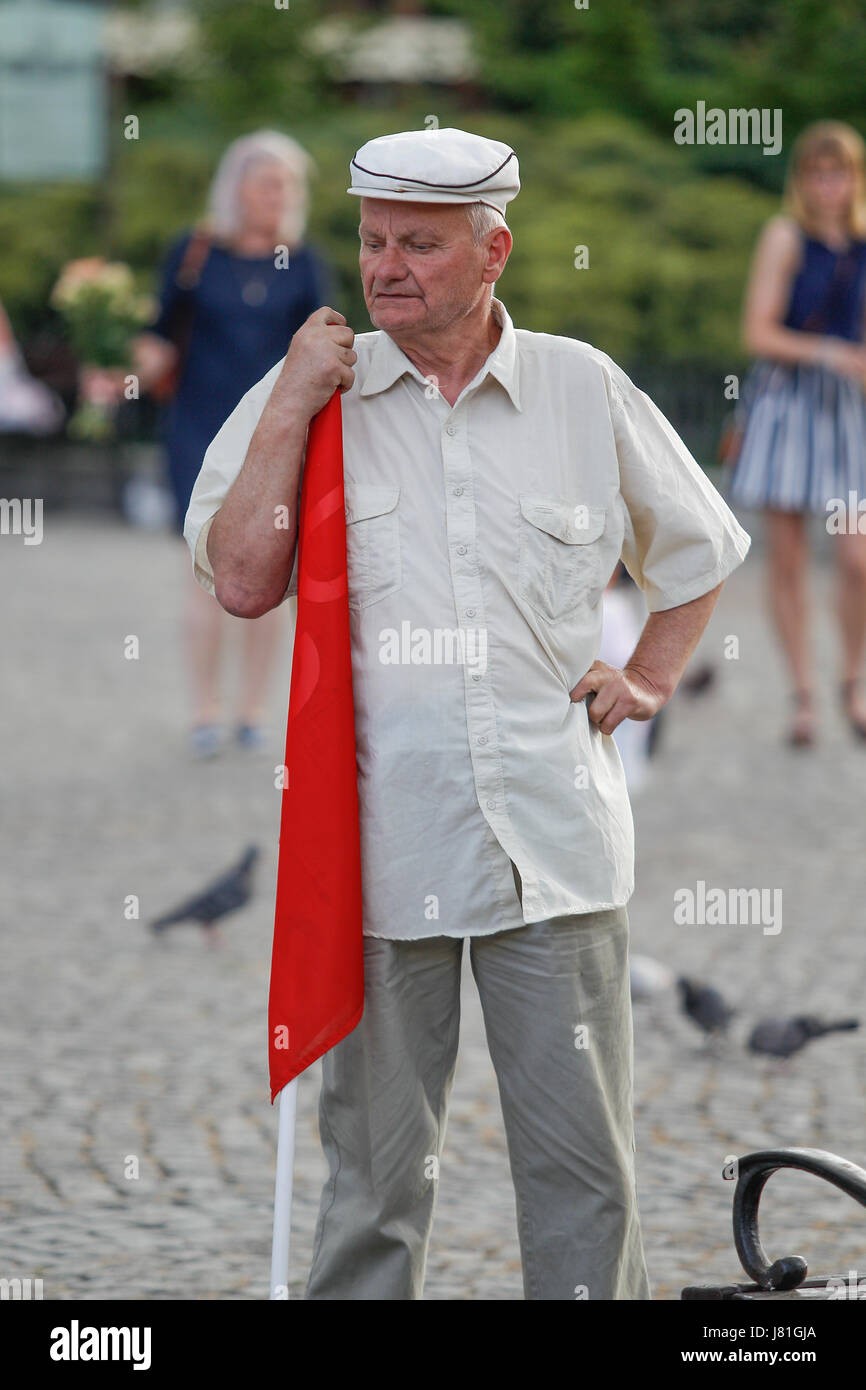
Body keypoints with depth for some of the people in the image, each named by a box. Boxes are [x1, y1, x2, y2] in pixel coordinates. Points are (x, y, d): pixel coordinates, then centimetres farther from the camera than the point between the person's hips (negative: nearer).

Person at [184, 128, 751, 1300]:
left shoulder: (585, 391, 8)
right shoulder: (308, 396, 5)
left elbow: (701, 549, 23)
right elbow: (240, 581, -7)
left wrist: (650, 678, 11)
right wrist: (292, 406, -7)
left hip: (554, 844, 1)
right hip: (380, 840, -1)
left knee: (584, 1155, 2)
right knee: (378, 1159, 4)